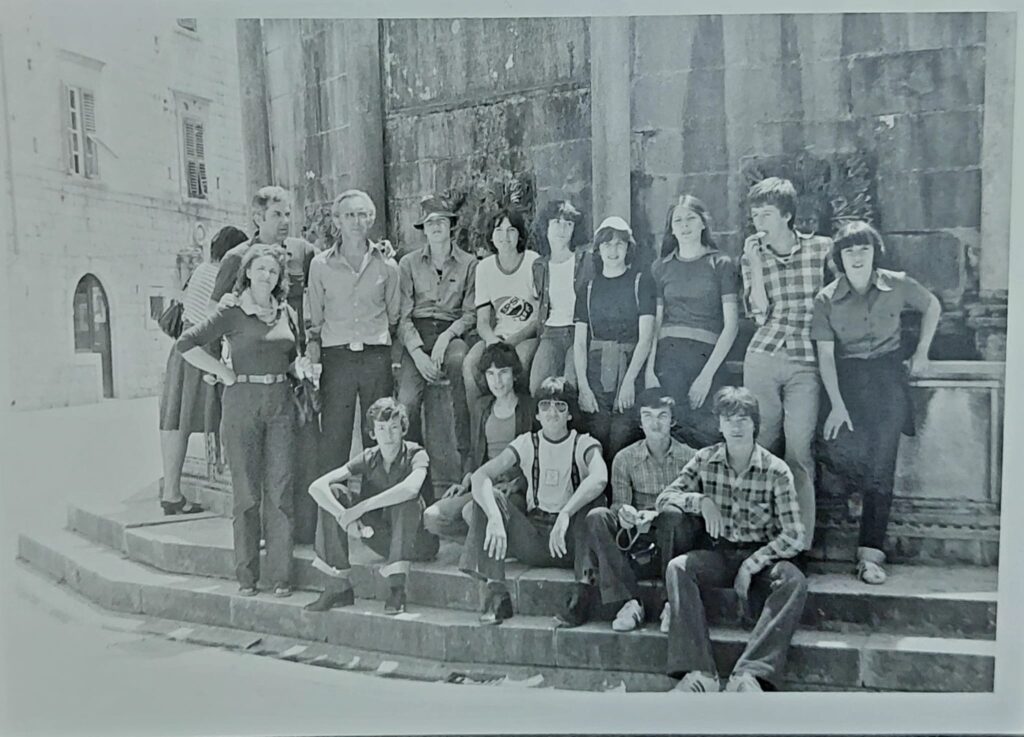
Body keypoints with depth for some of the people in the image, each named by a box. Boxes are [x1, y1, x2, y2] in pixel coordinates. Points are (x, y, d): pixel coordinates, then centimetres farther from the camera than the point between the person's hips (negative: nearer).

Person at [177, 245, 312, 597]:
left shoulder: (287, 313, 12)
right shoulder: (232, 313, -2)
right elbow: (186, 344, -6)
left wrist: (299, 366, 0)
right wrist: (225, 372, -8)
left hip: (280, 403, 3)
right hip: (242, 401, -3)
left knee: (280, 489, 1)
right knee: (246, 491, 3)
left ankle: (281, 575, 9)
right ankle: (246, 576, 14)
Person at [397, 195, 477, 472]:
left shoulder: (468, 263, 10)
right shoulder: (409, 263, 10)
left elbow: (471, 313, 6)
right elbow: (402, 315, 4)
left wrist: (446, 337, -12)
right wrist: (417, 352, -11)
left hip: (451, 332, -1)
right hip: (416, 334, 1)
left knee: (459, 361, -37)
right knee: (407, 400, -23)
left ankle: (466, 454, -28)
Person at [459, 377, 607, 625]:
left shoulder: (583, 444, -5)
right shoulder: (527, 443, 2)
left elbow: (599, 478, -30)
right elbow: (479, 476, -14)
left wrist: (565, 515, -41)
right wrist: (495, 517, -32)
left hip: (571, 542, -2)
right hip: (533, 539, 3)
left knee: (593, 500, -28)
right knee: (488, 499, -18)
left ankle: (583, 586, -33)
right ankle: (497, 593, -23)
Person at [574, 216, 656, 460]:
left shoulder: (641, 282, 4)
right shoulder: (588, 288, 13)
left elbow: (646, 338, -3)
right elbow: (579, 342, 8)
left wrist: (628, 380, -12)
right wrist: (583, 386, -4)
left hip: (631, 371, -2)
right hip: (595, 376, 2)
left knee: (620, 449, -9)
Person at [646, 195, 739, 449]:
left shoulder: (721, 265, 6)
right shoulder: (661, 267, 13)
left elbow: (731, 324, 0)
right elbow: (655, 322, 9)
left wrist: (707, 374, -8)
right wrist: (649, 370, -4)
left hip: (707, 356, -1)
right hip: (667, 356, 2)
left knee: (707, 434, -10)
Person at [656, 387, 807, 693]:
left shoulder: (776, 471, -5)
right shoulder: (704, 461, 2)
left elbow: (794, 536, -7)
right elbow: (663, 499, 1)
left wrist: (752, 564, -18)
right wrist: (701, 501, -17)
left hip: (760, 554, -1)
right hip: (717, 552, 1)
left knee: (794, 580, -32)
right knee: (677, 568, -29)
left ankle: (750, 674, -39)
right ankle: (699, 672, -37)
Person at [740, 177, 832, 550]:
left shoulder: (822, 248, 4)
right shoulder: (752, 255, 7)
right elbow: (759, 313, -3)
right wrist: (755, 263, -7)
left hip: (805, 364, -2)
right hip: (762, 359, 2)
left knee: (798, 449, -8)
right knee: (761, 446, 2)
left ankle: (801, 543, 0)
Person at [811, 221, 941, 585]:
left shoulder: (897, 285, -2)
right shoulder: (826, 299, -4)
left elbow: (932, 306, 17)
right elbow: (825, 354, -5)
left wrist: (922, 351, 11)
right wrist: (837, 404, -11)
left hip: (888, 378, 0)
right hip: (847, 378, 0)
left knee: (882, 465, -3)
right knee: (843, 450, -21)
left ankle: (870, 553, 3)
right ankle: (860, 489, 18)